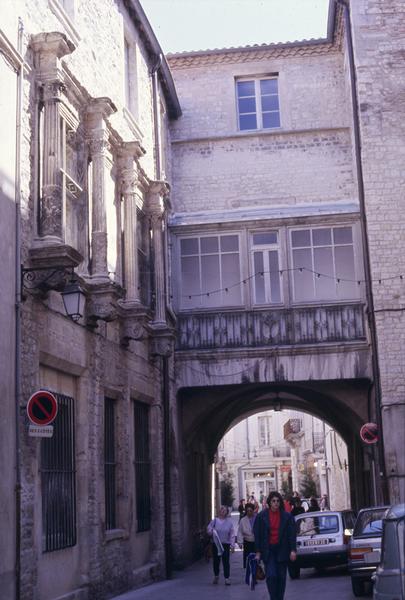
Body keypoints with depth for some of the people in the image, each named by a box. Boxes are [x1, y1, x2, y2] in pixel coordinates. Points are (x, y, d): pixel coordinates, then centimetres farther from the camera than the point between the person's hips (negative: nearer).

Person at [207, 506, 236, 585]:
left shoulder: (229, 521, -2)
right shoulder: (215, 520, 0)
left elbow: (232, 534, -1)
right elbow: (208, 529, 7)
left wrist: (232, 545, -6)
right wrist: (211, 531, -17)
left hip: (226, 544, -1)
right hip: (216, 544, 1)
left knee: (226, 561, -3)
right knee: (216, 561, 9)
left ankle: (227, 578, 8)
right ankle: (216, 576, 30)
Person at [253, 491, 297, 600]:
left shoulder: (287, 516, 1)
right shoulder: (262, 516, 1)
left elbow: (292, 534, 1)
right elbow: (257, 535, 3)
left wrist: (293, 550, -6)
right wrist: (258, 552, -1)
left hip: (282, 550, 1)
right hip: (268, 550, -1)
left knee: (281, 577, 6)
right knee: (271, 576, -12)